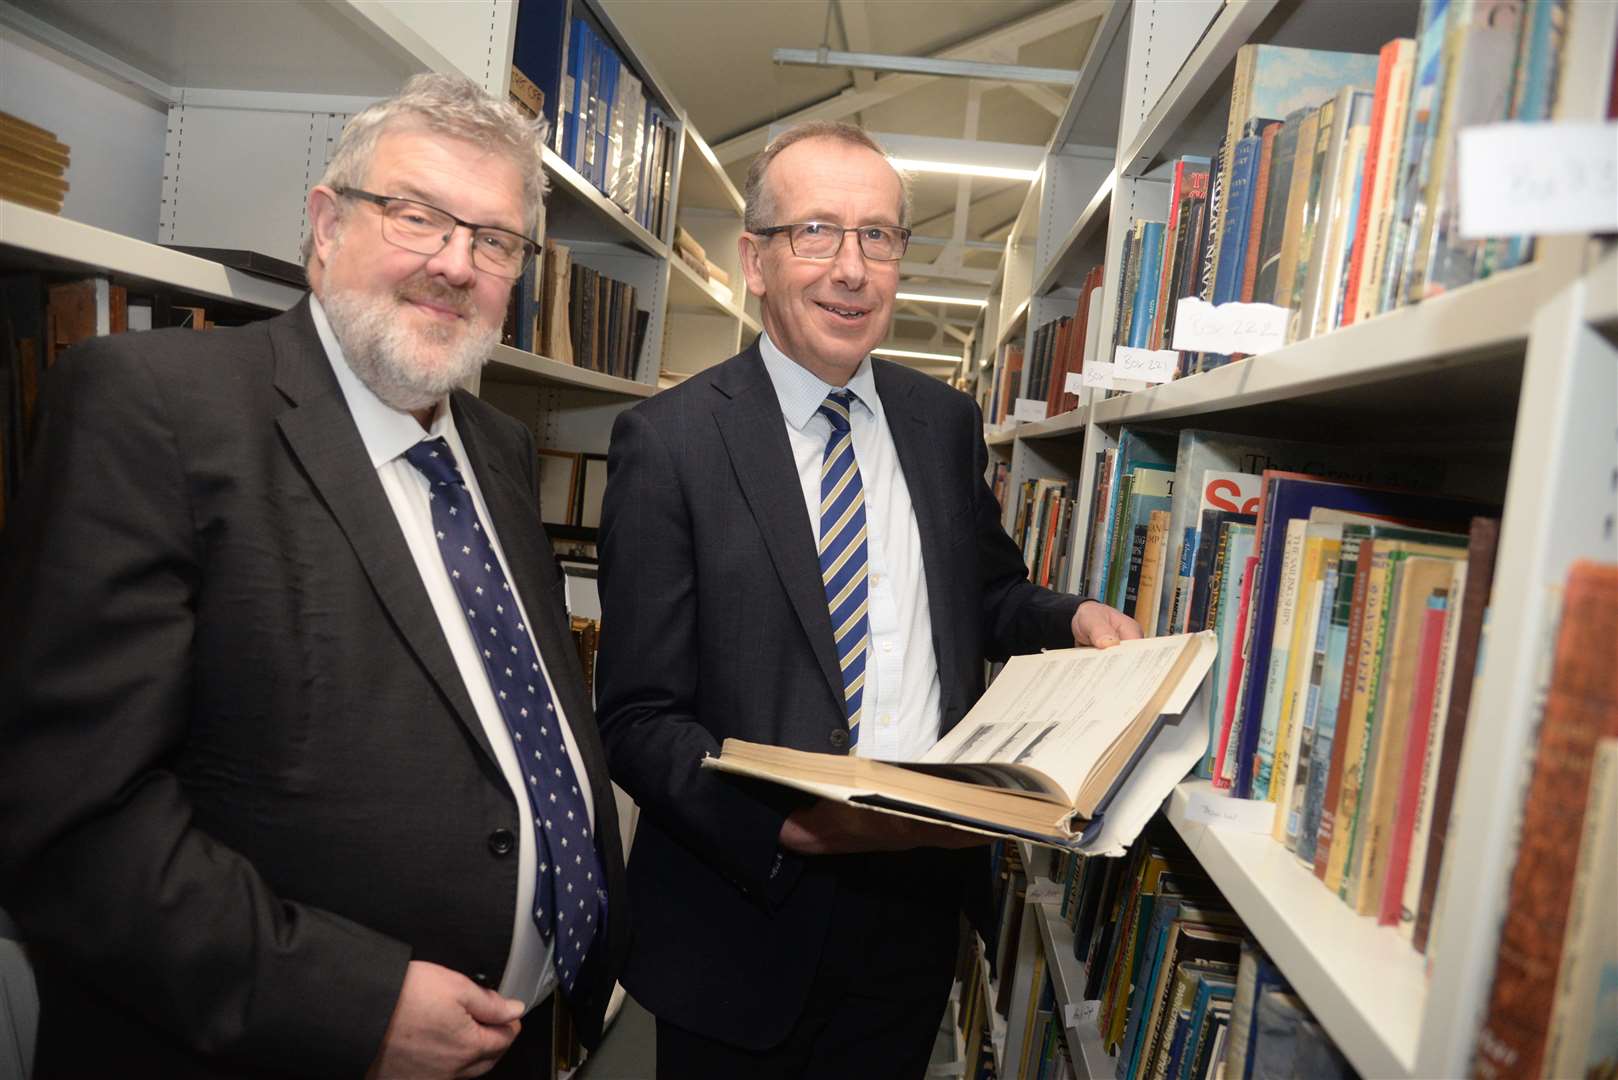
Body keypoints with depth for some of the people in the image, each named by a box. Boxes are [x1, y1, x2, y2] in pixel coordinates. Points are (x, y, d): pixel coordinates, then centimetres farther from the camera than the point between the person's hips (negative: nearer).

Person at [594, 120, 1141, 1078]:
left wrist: (1074, 619, -6)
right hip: (748, 915, -3)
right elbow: (639, 717, -13)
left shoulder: (948, 423, 2)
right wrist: (787, 822, -27)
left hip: (923, 902, 4)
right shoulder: (669, 441, -12)